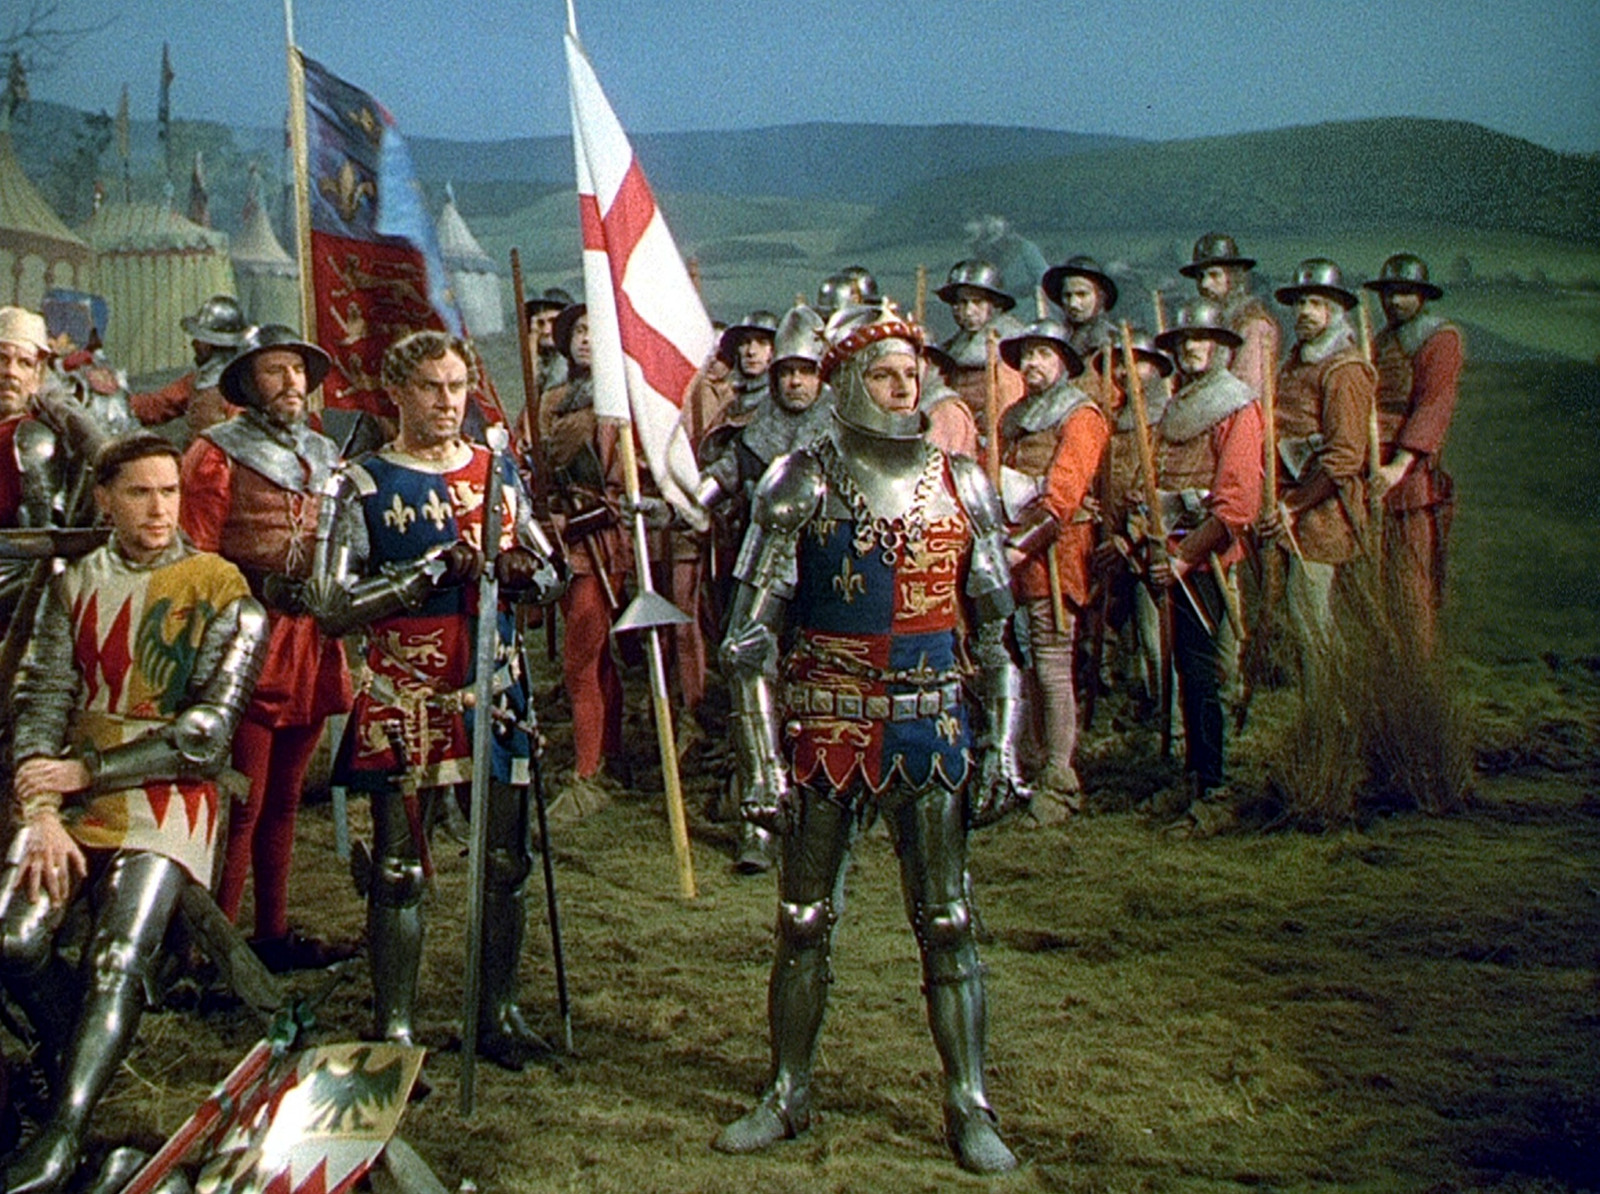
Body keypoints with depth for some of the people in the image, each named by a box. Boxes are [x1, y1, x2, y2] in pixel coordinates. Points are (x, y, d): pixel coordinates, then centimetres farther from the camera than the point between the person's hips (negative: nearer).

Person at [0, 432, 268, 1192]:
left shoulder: (221, 590, -1)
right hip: (72, 784, 4)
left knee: (118, 961, -19)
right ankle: (79, 1055, 15)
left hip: (165, 791, -4)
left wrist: (86, 773, -12)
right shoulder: (75, 585, 11)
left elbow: (206, 735, -7)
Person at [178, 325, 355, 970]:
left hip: (314, 646, 6)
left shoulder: (325, 456, 17)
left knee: (284, 800, 14)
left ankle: (273, 933, 24)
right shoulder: (216, 453, -2)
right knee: (241, 804, -6)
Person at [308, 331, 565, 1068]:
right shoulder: (365, 485, -3)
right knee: (400, 869, 2)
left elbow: (549, 576, 15)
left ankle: (499, 1011, 23)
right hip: (404, 699, -4)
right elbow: (332, 604, -12)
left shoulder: (498, 470, 9)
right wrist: (435, 569, -19)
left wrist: (524, 572, -9)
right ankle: (395, 1029, 13)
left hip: (494, 689, 4)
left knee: (504, 861, 8)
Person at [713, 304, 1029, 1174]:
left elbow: (998, 631, 8)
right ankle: (788, 1096, 25)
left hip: (931, 728, 1)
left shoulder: (960, 485, 4)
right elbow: (750, 636, -4)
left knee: (947, 925, 5)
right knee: (804, 924, 9)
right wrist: (761, 760, -10)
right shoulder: (799, 486, -3)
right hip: (823, 730, -1)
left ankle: (970, 1108, 18)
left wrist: (1001, 748, 2)